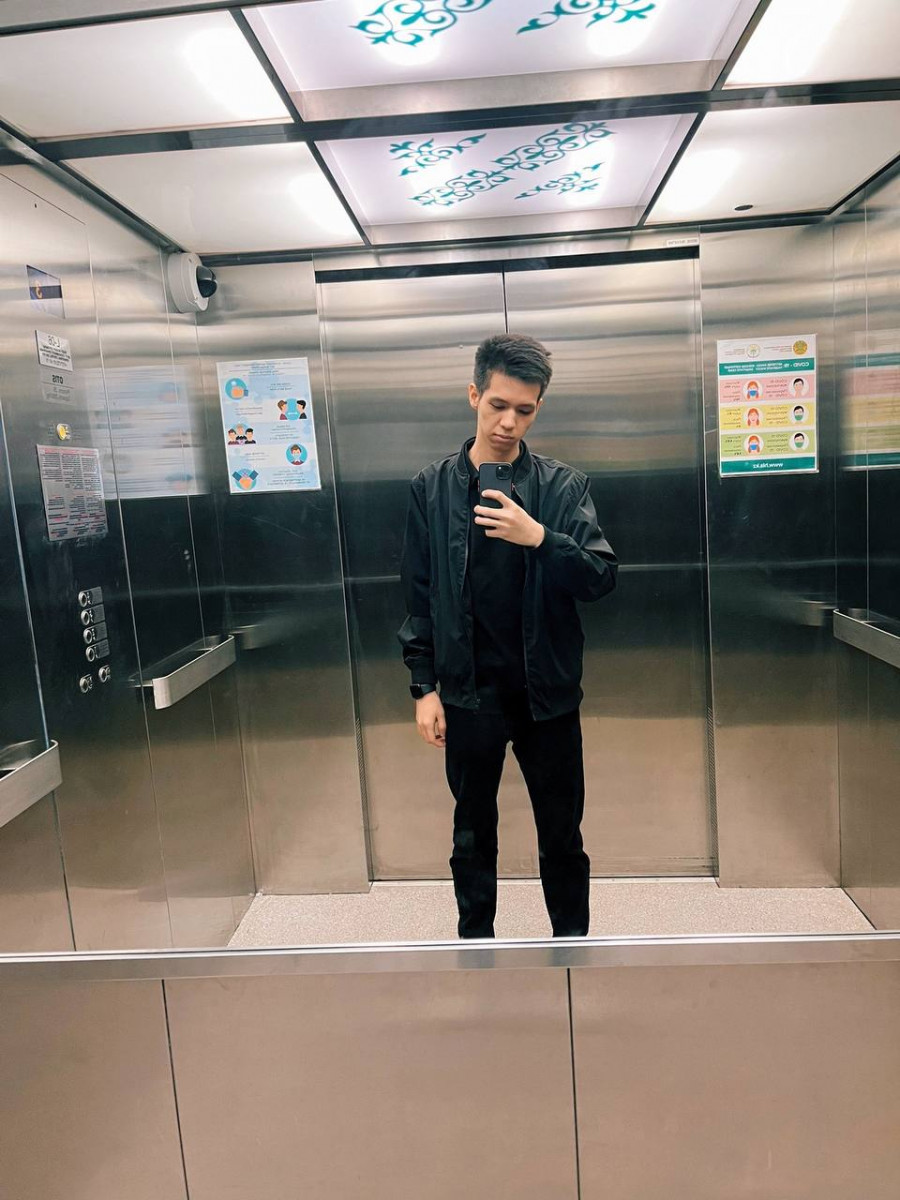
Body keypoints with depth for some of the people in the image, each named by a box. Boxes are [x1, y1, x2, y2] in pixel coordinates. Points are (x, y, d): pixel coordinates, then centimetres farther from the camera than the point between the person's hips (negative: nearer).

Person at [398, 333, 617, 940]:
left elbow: (602, 578, -7)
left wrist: (540, 538, -23)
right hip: (468, 694, 0)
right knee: (473, 836, 15)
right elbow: (419, 596, 2)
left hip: (547, 691, 0)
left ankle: (574, 947, 33)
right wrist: (426, 687, -2)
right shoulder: (432, 488, 1)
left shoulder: (563, 486, -1)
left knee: (563, 837, 13)